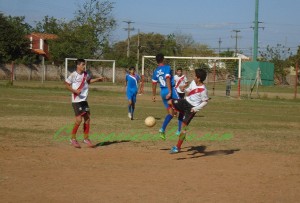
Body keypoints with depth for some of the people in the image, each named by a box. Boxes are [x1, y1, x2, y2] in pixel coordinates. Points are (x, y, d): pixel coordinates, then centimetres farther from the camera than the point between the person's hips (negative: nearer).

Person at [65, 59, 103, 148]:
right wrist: (75, 91, -18)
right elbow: (66, 84, -8)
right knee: (79, 119, -12)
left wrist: (97, 79, 14)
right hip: (76, 100, -7)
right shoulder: (73, 75, -11)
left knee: (87, 118, 6)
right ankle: (73, 138, 4)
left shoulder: (85, 74, 8)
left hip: (84, 100, 7)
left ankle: (86, 138, 18)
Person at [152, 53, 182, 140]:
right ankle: (179, 131, -3)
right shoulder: (167, 67, -7)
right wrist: (170, 92, -22)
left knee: (170, 113, 13)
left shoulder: (155, 71, 11)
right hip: (171, 90, -6)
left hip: (162, 92, 6)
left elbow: (154, 84, 14)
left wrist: (154, 95, 22)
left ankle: (163, 129, -7)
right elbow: (168, 80, -19)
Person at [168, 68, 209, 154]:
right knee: (170, 102, -9)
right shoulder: (193, 82, -1)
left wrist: (196, 108, -21)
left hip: (192, 108, -8)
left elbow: (205, 102, -12)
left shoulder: (203, 90, -20)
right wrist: (184, 89, -7)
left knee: (184, 126, -9)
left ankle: (178, 147, -1)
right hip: (185, 102, 8)